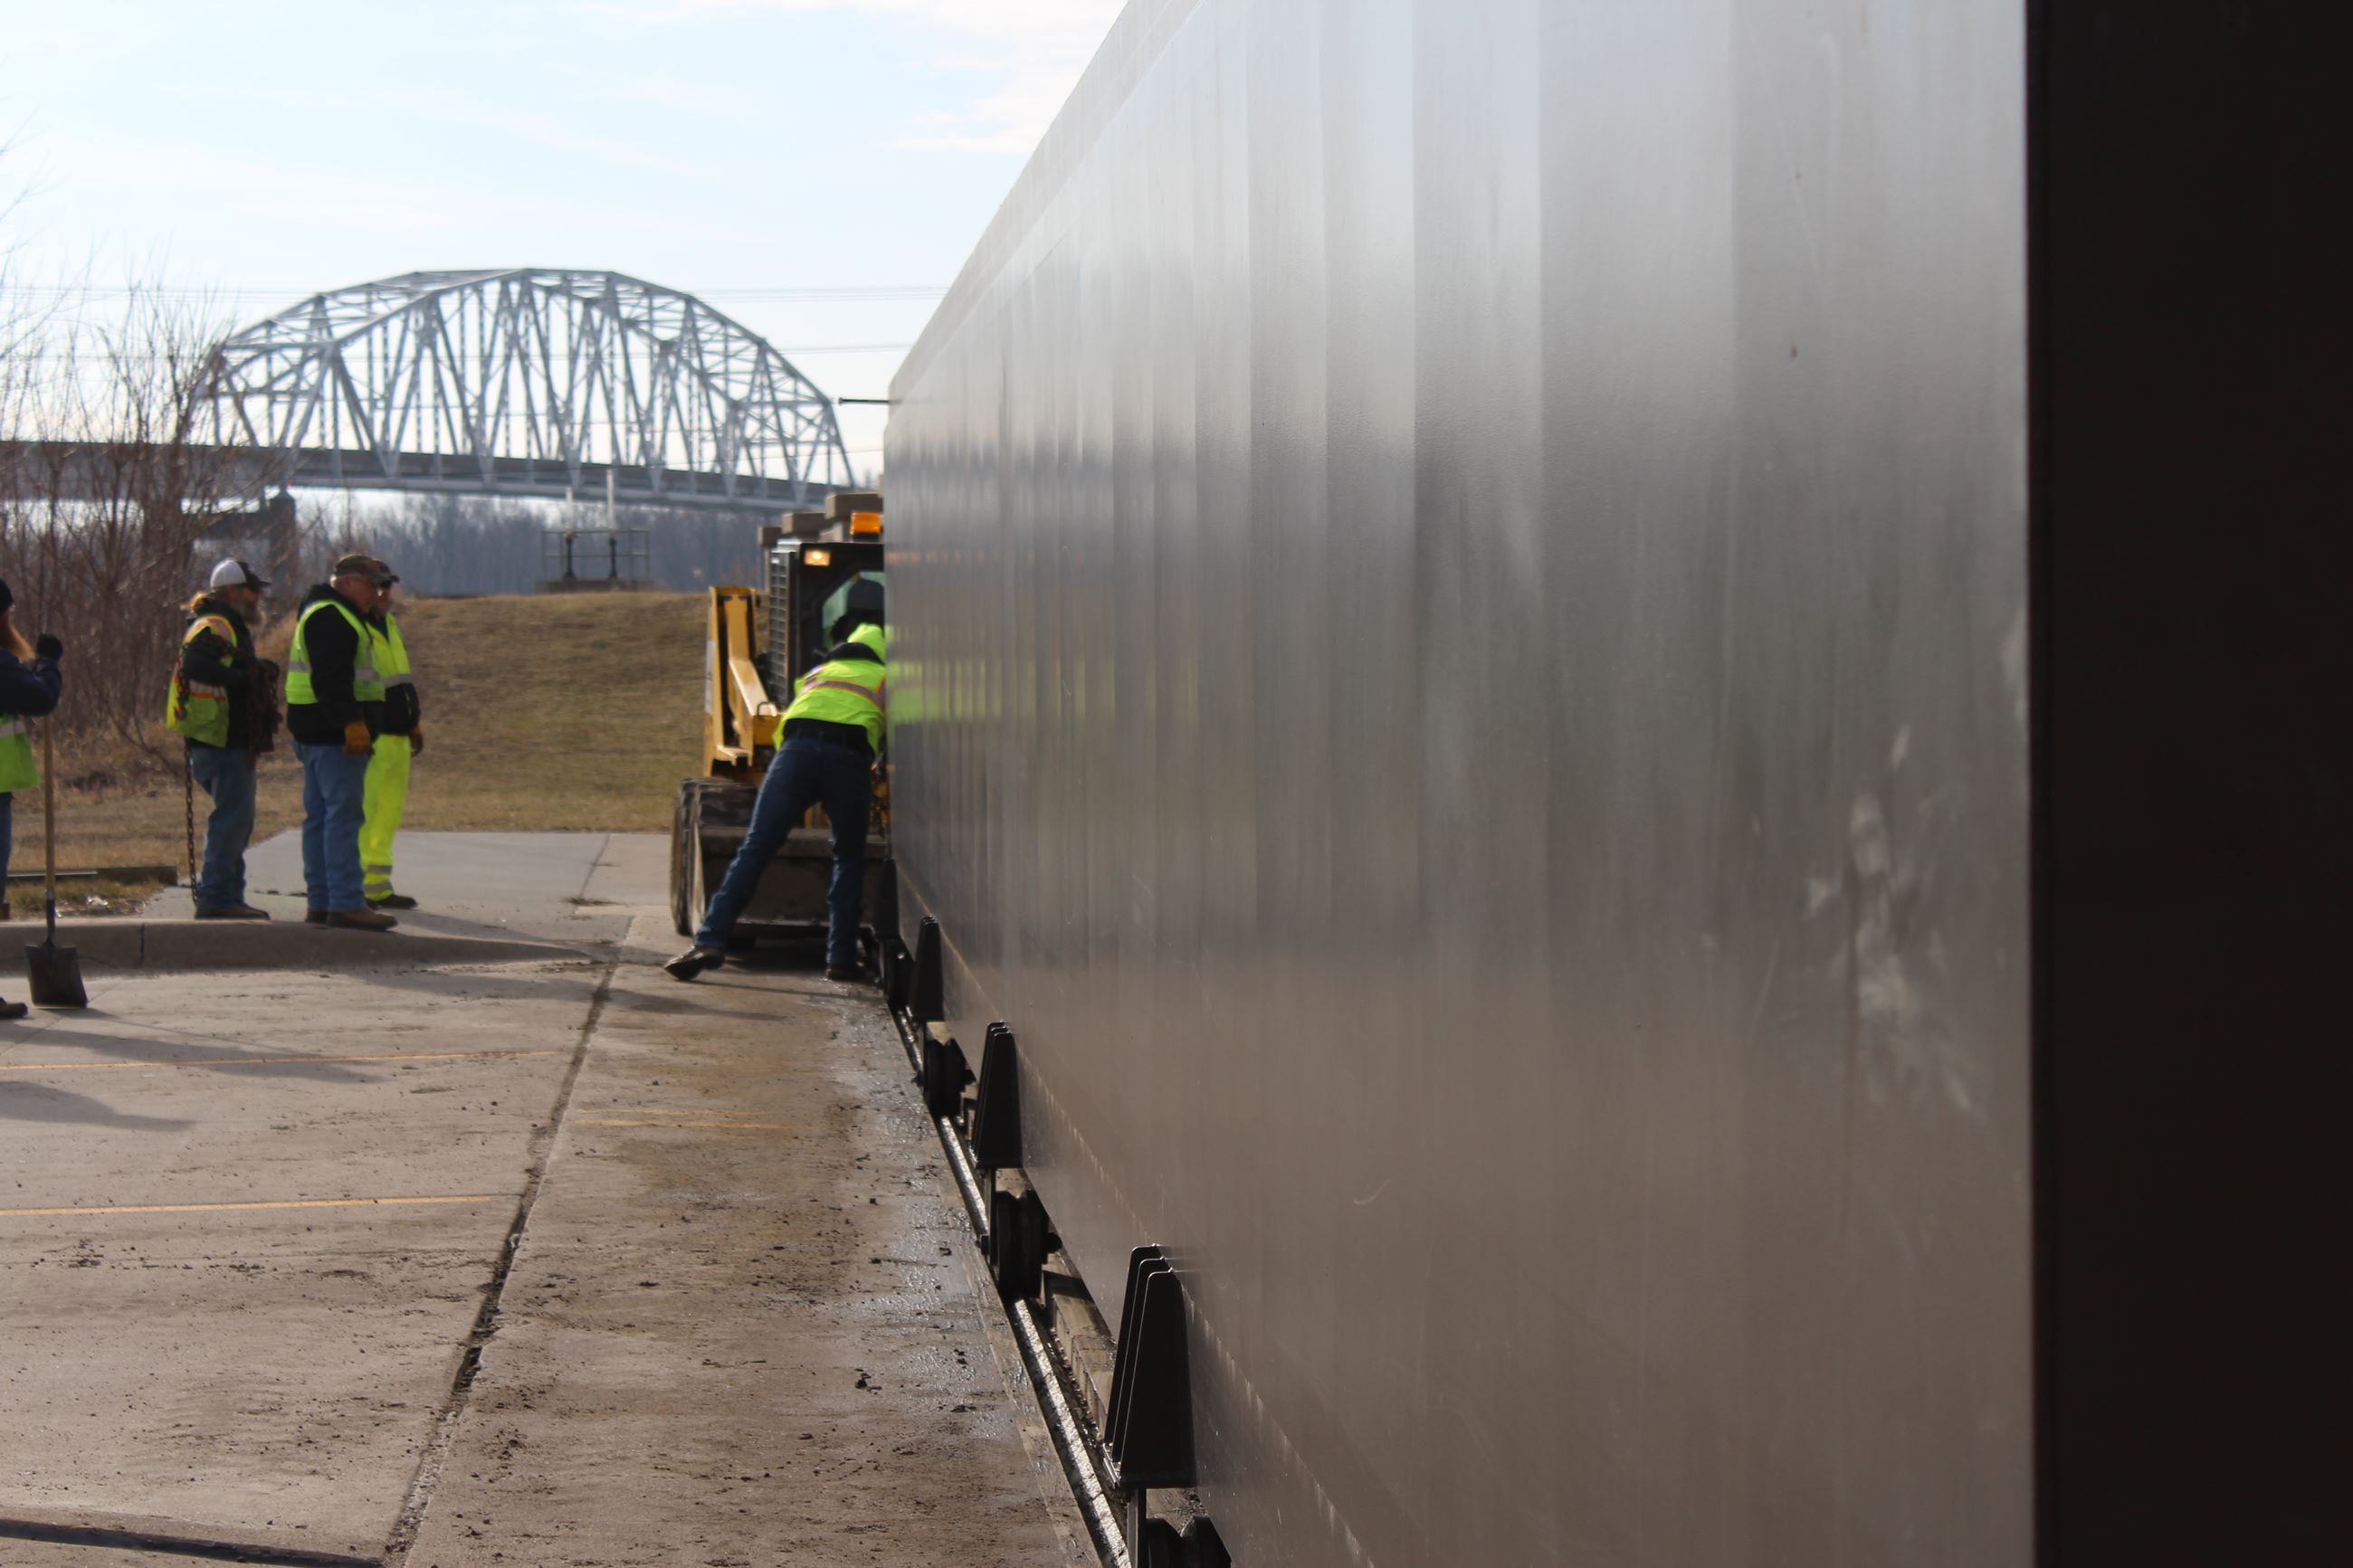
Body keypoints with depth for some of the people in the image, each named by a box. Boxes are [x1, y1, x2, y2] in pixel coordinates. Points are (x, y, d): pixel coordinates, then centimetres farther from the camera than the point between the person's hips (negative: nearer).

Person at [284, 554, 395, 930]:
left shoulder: (330, 614, 23)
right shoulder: (330, 617, -13)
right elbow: (331, 677, -23)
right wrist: (352, 723, -27)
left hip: (318, 732, 11)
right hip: (334, 734, -11)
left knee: (320, 817, 11)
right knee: (344, 815, -12)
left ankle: (321, 902, 15)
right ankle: (346, 904, -15)